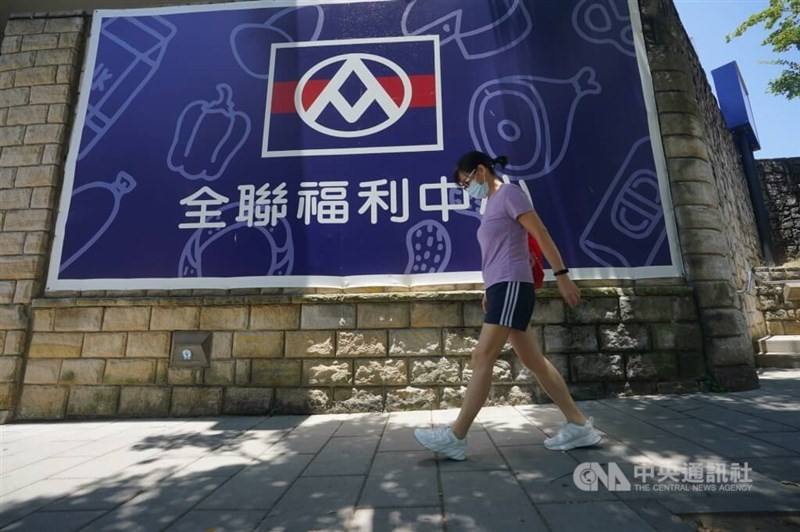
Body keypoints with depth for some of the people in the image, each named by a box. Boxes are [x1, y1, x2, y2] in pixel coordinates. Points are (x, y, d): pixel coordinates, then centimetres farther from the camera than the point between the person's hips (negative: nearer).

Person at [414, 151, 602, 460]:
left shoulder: (509, 193, -2)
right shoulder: (492, 204, 24)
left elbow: (542, 235, -9)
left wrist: (562, 275, -15)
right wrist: (488, 291, 22)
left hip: (511, 285, -10)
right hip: (501, 288, 10)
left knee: (482, 358, -13)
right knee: (533, 360, 8)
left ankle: (455, 437, -10)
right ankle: (579, 425, 16)